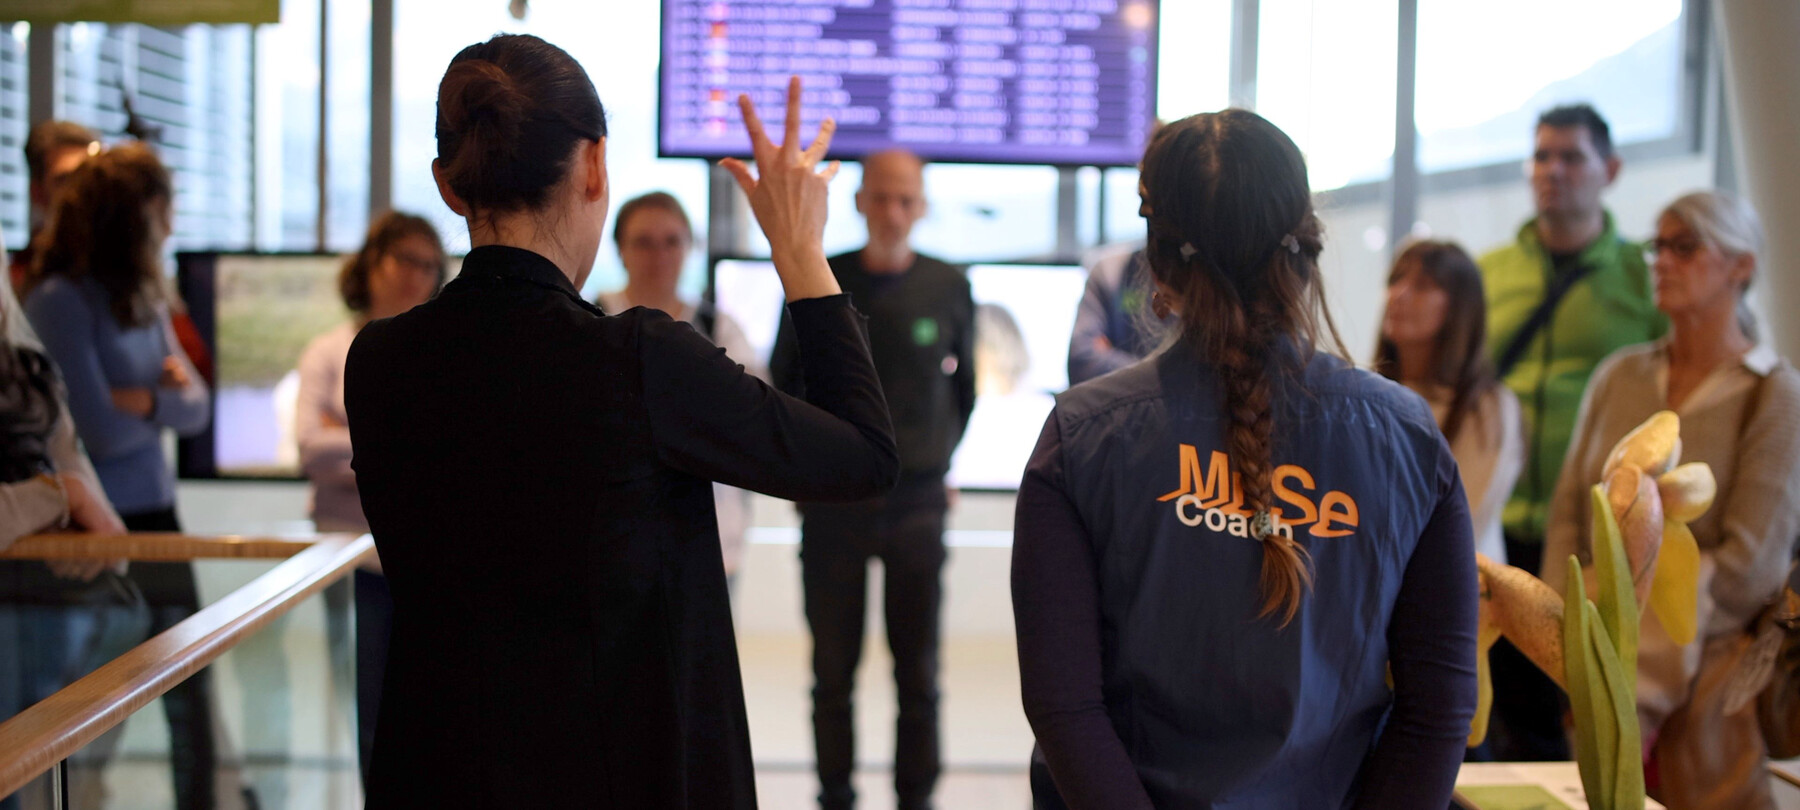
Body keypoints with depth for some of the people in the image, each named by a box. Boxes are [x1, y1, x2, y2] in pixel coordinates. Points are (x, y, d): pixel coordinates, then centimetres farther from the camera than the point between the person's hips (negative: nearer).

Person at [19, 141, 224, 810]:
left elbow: (197, 407, 5)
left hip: (154, 517, 7)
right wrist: (167, 398, -3)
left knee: (191, 692, 11)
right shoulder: (58, 301, -15)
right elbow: (101, 429, -19)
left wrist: (146, 400, -14)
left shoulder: (144, 299, 8)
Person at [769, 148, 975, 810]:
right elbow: (783, 380, 10)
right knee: (833, 669, 6)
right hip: (833, 501, 0)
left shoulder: (949, 288, 2)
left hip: (918, 502, 1)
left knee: (919, 672, 5)